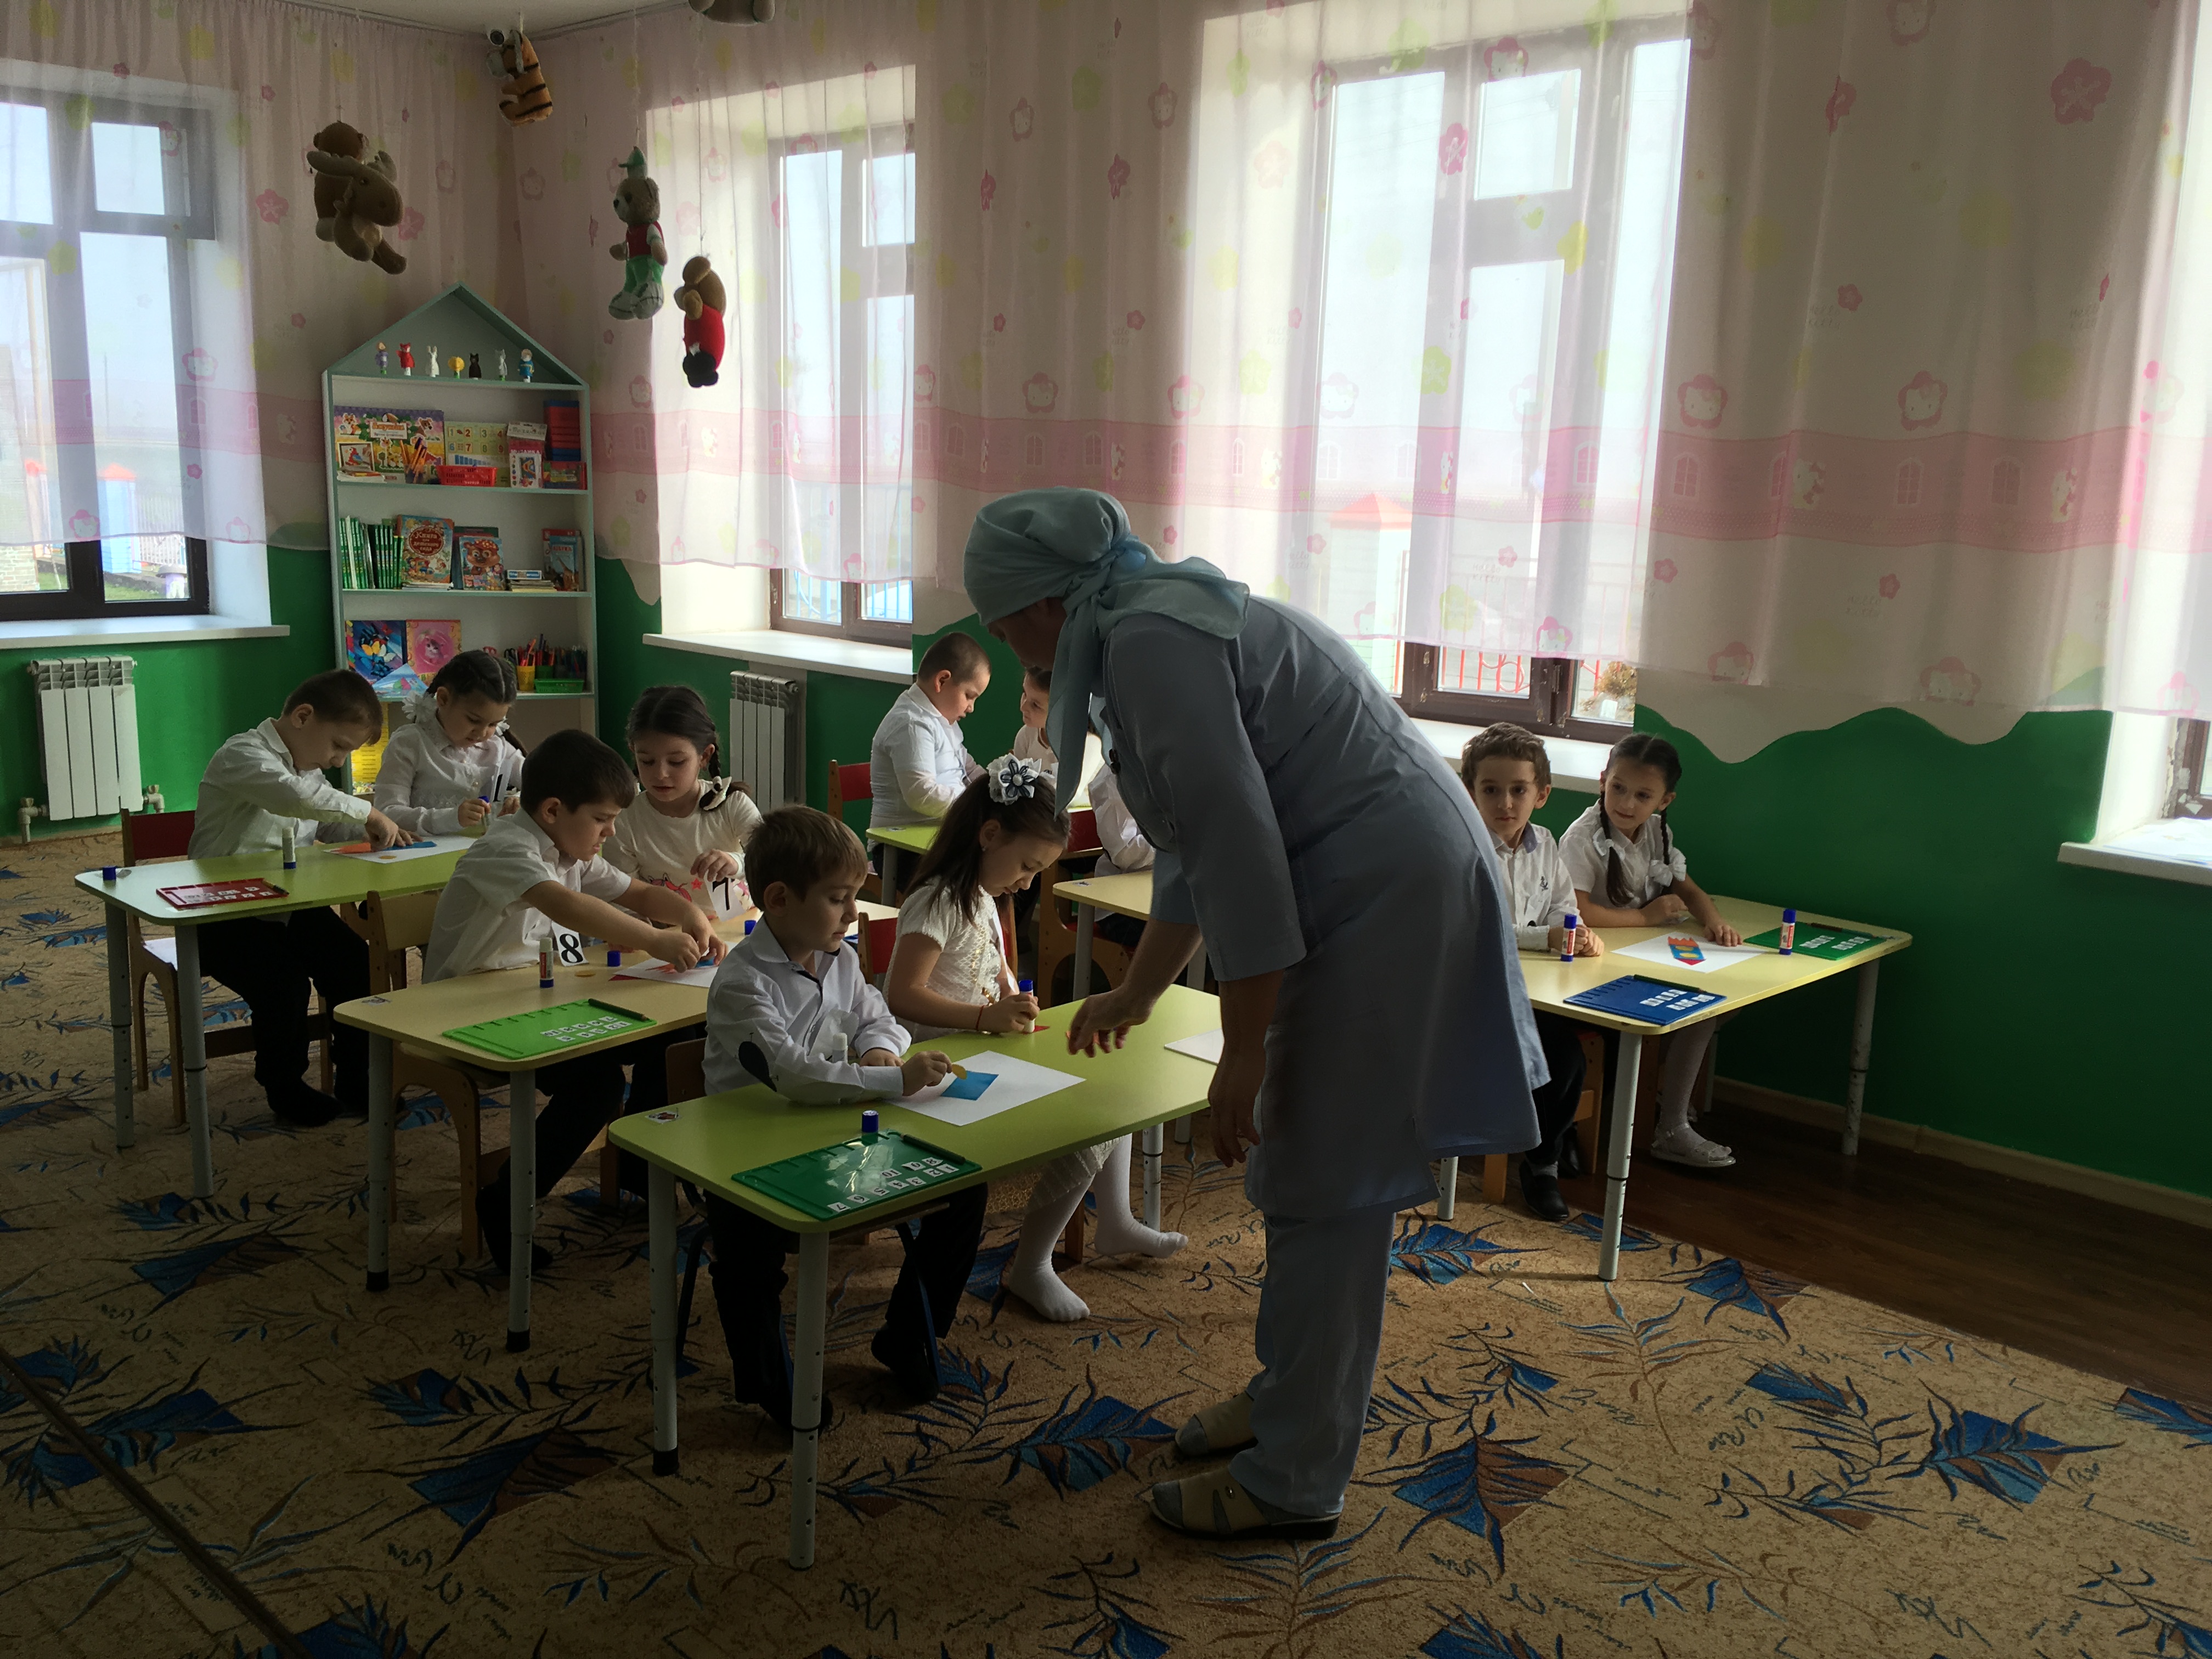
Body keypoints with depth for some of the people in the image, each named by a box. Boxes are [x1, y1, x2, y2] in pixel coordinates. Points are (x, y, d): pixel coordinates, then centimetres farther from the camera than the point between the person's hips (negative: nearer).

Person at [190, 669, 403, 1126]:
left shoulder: (308, 768, 13)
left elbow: (329, 829, 19)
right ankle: (284, 1084, 2)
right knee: (282, 982, -26)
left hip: (290, 906, 8)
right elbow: (297, 796, -37)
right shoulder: (242, 756, -16)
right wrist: (368, 813, -29)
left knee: (357, 964, -10)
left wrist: (376, 830, -1)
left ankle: (356, 1079, 6)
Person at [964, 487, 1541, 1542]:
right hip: (1391, 877, 10)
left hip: (1386, 893, -10)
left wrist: (1246, 1049, -18)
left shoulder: (1151, 640, -16)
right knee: (1304, 1171, 19)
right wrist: (1135, 997, 35)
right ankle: (1286, 1398, 35)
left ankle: (1292, 1485, 11)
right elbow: (1197, 846, 26)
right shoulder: (1160, 624, 17)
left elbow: (1237, 847, -23)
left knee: (1324, 1192, -1)